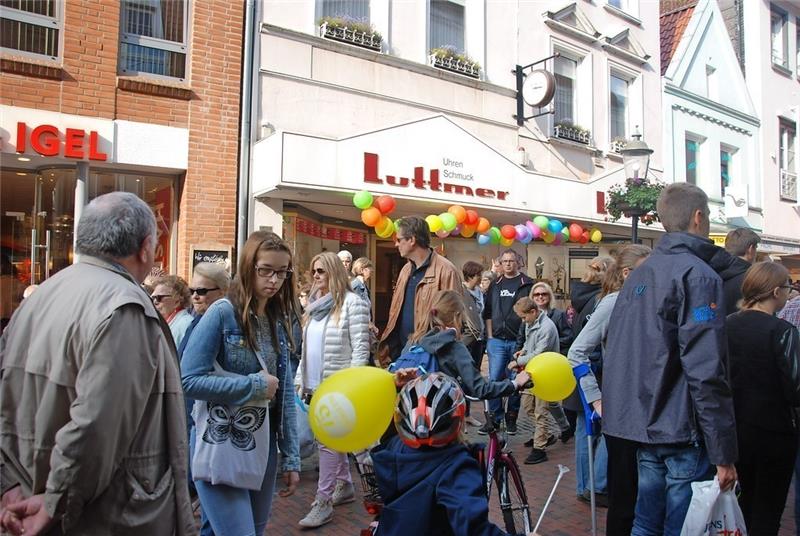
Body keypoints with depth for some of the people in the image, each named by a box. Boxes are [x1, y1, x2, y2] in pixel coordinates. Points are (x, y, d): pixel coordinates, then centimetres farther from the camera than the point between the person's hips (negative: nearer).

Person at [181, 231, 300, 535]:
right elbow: (189, 380, -20)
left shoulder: (280, 321, 4)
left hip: (263, 444, 6)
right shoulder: (222, 312, -14)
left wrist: (291, 457, 4)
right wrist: (254, 385, -17)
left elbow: (285, 393, 5)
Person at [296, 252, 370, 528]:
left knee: (328, 440, -5)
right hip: (316, 384, 7)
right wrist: (301, 378, 15)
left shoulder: (352, 302, -10)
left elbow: (361, 348, -14)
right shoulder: (315, 303, 13)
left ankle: (323, 502, 5)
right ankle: (345, 485, 31)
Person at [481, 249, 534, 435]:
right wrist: (490, 336, 8)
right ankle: (494, 419, 9)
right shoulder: (495, 285, 12)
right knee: (494, 380, 0)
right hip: (496, 341, 3)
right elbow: (488, 312, 15)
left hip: (518, 341, -3)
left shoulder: (527, 284, 0)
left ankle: (511, 419, 20)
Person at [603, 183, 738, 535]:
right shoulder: (697, 274, -13)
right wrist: (724, 453, -15)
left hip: (644, 424, 8)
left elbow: (617, 352, 17)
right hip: (682, 430, -8)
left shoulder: (639, 274, 13)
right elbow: (706, 372, -20)